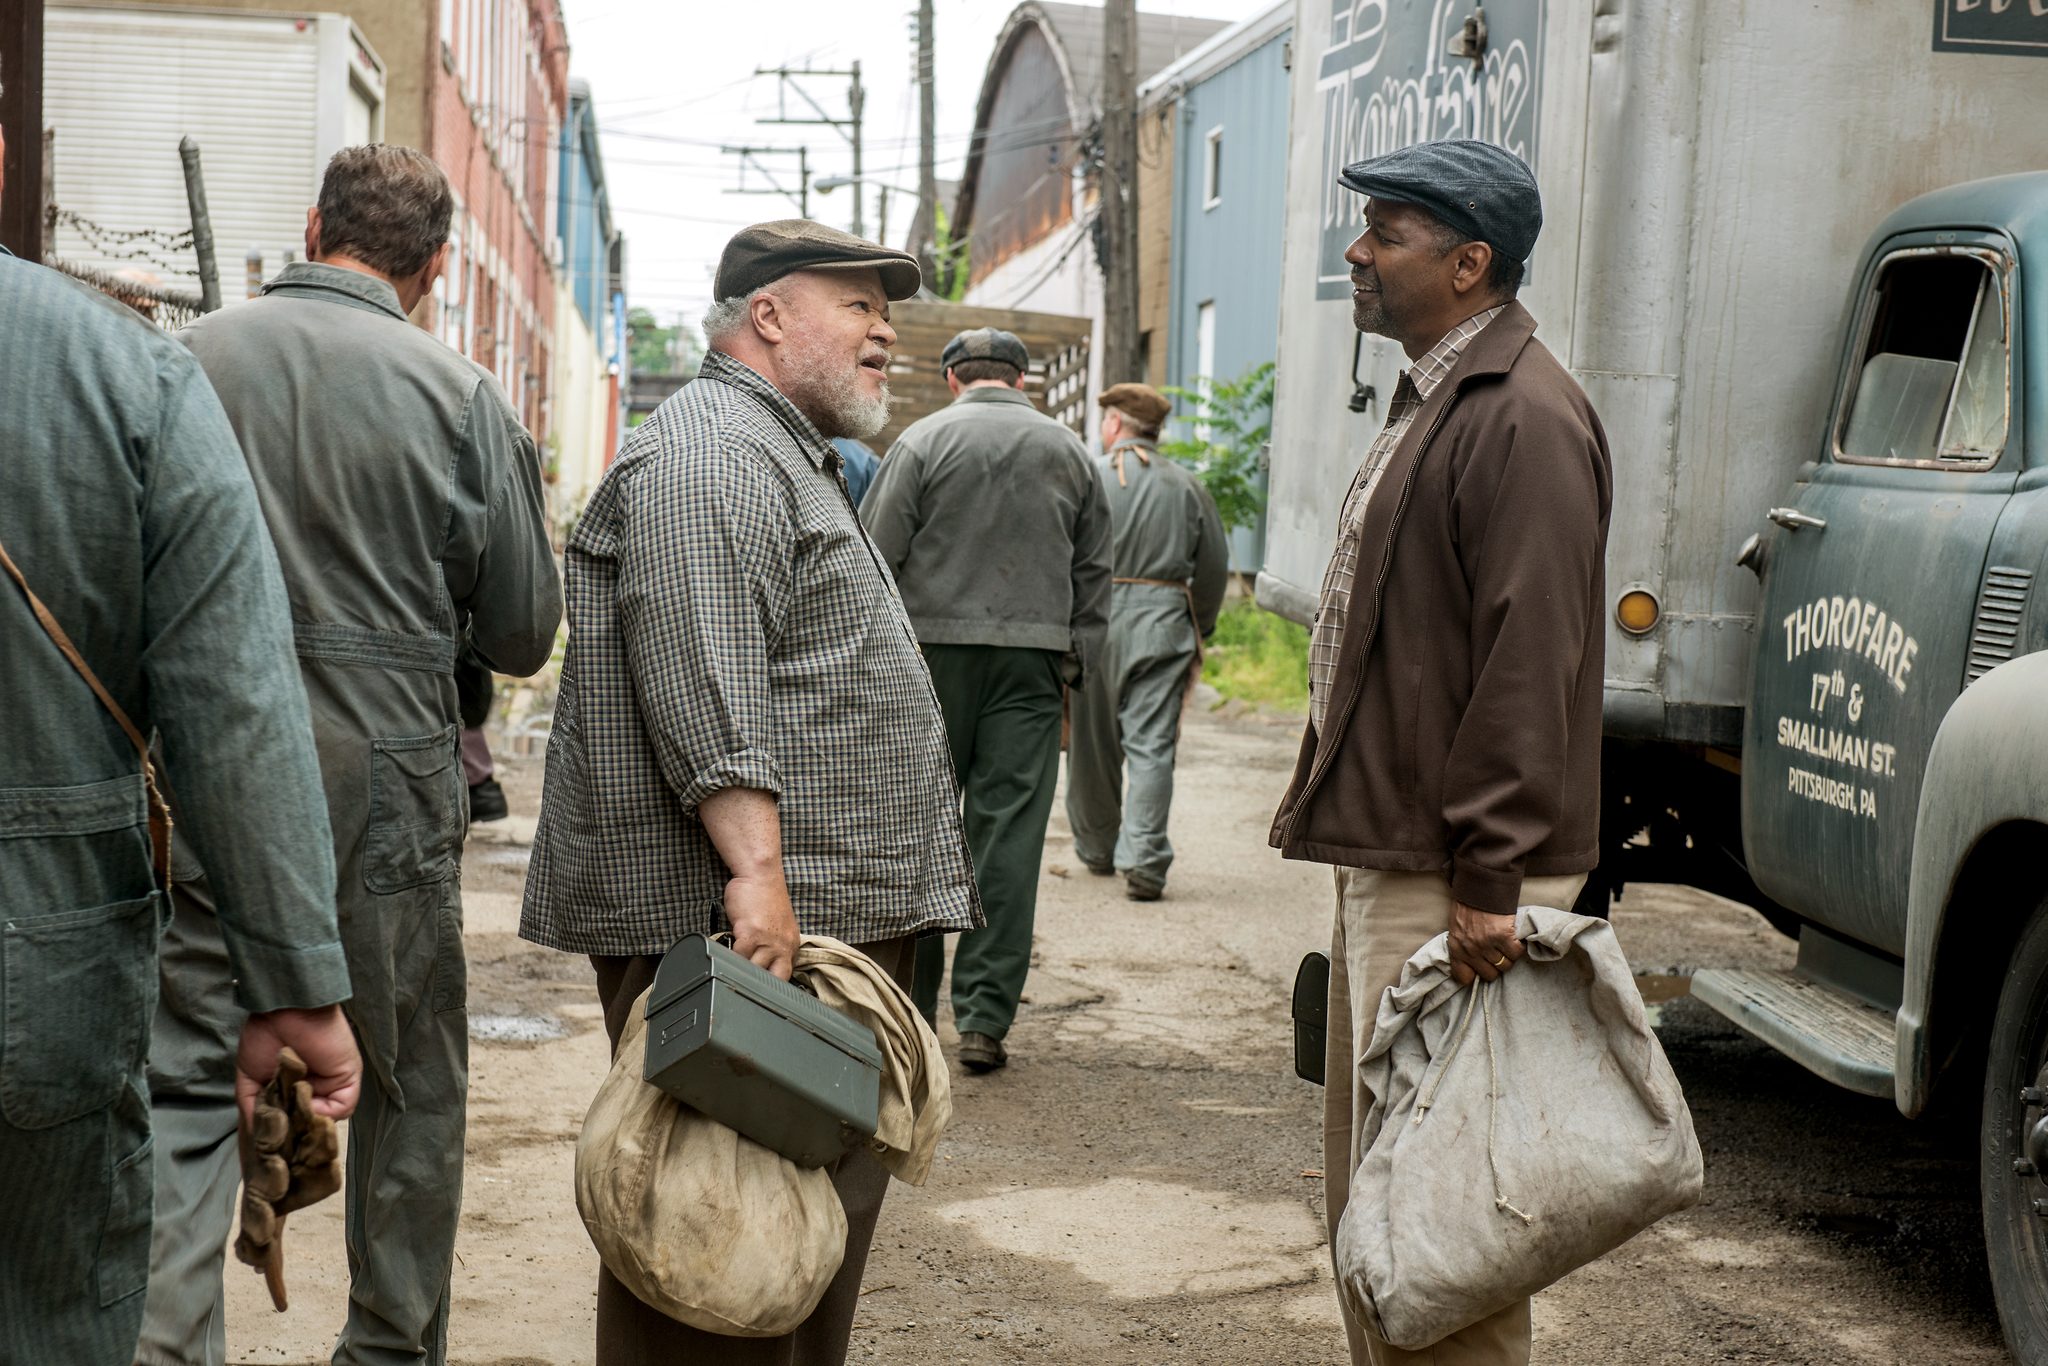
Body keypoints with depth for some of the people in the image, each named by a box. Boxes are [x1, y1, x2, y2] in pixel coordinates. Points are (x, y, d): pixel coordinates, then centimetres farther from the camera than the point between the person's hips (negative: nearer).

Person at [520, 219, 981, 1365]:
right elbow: (703, 687, -22)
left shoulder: (793, 460, 26)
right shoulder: (707, 454, -10)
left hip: (830, 922, 11)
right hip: (736, 921, -11)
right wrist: (757, 873, -28)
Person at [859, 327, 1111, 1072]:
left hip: (934, 647, -1)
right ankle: (984, 1018, -1)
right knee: (1009, 833, 1)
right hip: (1031, 655, 2)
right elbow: (1095, 571, 12)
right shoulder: (1067, 450, 11)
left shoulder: (923, 440, 1)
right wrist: (1073, 661, 16)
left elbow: (876, 556, -4)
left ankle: (913, 1004, 14)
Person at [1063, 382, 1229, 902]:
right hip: (1164, 624, 1)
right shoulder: (1187, 487, 8)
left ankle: (1096, 850, 27)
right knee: (1152, 745, -2)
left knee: (1093, 744, 13)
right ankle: (1143, 860, -13)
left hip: (1096, 619, -1)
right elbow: (1215, 567, 11)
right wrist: (1198, 630, 22)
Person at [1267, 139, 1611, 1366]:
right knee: (1370, 1185, 18)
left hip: (1456, 886, -11)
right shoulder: (1435, 401, 18)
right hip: (1390, 859, 11)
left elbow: (1530, 664, -22)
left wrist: (1488, 880, -24)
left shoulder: (1525, 417, -16)